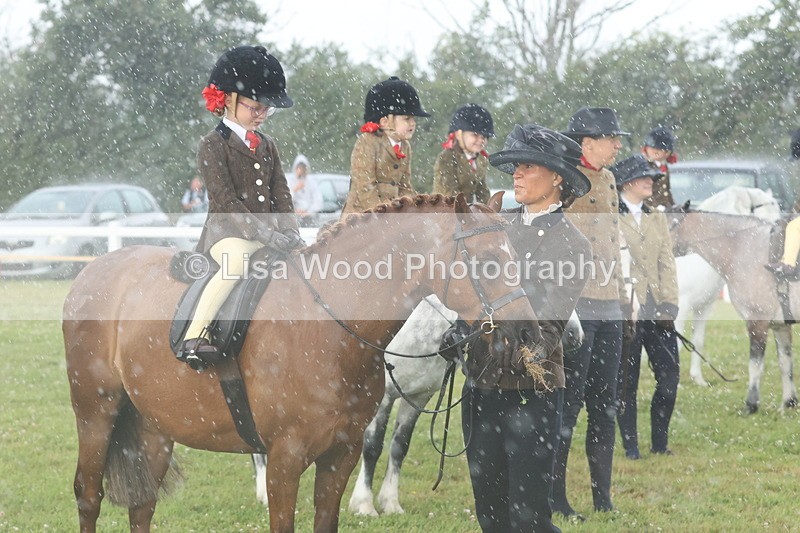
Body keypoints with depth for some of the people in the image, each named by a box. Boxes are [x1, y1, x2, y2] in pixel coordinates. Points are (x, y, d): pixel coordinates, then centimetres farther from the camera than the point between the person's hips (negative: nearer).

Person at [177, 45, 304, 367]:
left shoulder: (267, 146, 18)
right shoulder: (214, 145, -4)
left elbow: (281, 196, 14)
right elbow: (226, 202, -13)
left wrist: (289, 233, -4)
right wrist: (266, 235, -21)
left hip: (267, 231, 7)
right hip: (226, 232, -7)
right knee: (240, 259, -38)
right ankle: (194, 336, -42)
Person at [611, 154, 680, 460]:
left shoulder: (657, 219, 16)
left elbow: (667, 263, 10)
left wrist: (669, 304, -3)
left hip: (657, 311, 5)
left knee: (670, 378, 0)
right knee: (626, 384, 1)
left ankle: (659, 443, 14)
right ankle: (630, 446, 11)